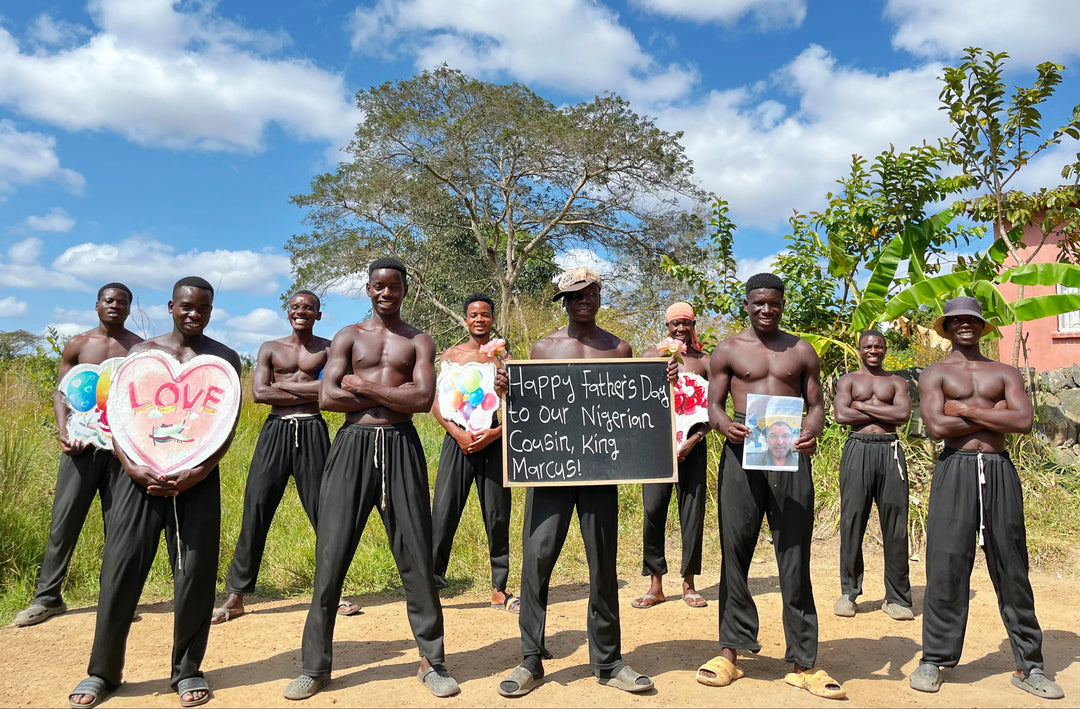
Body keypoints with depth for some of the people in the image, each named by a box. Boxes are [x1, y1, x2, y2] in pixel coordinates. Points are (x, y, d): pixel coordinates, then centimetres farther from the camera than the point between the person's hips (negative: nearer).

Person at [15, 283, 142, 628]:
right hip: (81, 441, 1)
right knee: (64, 519, 1)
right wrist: (63, 430, -7)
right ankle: (47, 597, 13)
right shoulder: (77, 345, 7)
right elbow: (61, 392, 8)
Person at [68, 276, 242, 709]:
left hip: (199, 476, -1)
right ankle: (103, 671, 20)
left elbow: (227, 428, 1)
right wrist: (133, 467, -11)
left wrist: (199, 472, -15)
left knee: (195, 574, 0)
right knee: (120, 570, 2)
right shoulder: (141, 352, 10)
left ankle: (187, 670, 16)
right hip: (141, 473, 1)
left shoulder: (224, 359, 7)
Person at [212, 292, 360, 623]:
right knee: (256, 511, 0)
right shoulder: (270, 348, 13)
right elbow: (258, 393, 0)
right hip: (275, 431, 2)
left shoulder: (329, 348, 8)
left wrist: (283, 386, -7)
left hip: (312, 431, -1)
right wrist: (309, 394, -6)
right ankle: (235, 596, 11)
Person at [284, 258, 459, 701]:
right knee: (331, 557, 2)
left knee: (416, 557, 2)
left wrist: (362, 385, -7)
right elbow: (327, 398, -3)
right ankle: (315, 667, 18)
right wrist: (391, 394, -6)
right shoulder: (348, 337, 11)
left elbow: (423, 399, -8)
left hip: (401, 447, 0)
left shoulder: (419, 342, 9)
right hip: (353, 445, 1)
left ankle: (432, 661, 17)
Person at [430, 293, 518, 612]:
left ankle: (499, 590, 14)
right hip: (458, 437, 0)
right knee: (444, 514, -5)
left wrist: (494, 434, -11)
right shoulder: (451, 355, 10)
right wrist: (458, 433, -12)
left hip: (494, 438, 1)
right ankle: (431, 583, 7)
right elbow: (436, 403, 4)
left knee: (498, 516, 3)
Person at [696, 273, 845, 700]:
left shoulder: (801, 351, 14)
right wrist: (725, 424, -16)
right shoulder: (728, 350, 10)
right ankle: (731, 650, 14)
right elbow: (713, 404, 7)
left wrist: (812, 431, -12)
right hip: (742, 450, -1)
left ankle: (803, 661, 10)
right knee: (736, 550, 2)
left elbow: (816, 404, 11)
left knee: (795, 557, 2)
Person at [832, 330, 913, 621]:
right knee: (852, 522, -2)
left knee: (895, 524, 0)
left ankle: (897, 598, 10)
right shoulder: (848, 380, 12)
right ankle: (848, 592, 10)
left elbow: (903, 414, -4)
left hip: (890, 451, 1)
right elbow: (841, 415, -5)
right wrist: (884, 413, -2)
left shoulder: (897, 382, 15)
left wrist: (862, 406, -4)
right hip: (858, 449, -1)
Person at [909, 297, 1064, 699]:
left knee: (1012, 568, 7)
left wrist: (965, 410, -6)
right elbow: (936, 426, -8)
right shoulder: (934, 374, 8)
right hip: (955, 470, -2)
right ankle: (934, 659, 8)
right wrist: (995, 415, -3)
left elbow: (1024, 421, -2)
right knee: (946, 565, -3)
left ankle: (1028, 666, 18)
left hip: (999, 471, 2)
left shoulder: (1006, 373, 14)